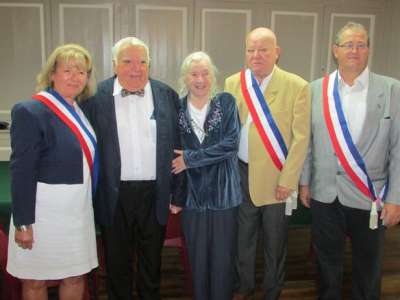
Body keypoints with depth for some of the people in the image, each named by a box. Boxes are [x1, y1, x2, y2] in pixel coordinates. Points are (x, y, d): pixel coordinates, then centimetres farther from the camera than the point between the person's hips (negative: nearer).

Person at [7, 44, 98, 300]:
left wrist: (89, 204, 15)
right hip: (44, 210, -6)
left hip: (79, 209, 6)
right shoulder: (30, 111, -14)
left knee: (76, 277, 17)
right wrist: (23, 223, -15)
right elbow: (22, 172, -16)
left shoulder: (82, 112, 6)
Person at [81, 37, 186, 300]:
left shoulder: (167, 95, 1)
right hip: (114, 196, -1)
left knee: (152, 259, 18)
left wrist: (178, 194, 2)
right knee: (117, 261, 16)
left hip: (155, 194, 1)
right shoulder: (96, 96, -3)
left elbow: (178, 148, 2)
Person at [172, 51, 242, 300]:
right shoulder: (177, 107, 1)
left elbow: (231, 144, -14)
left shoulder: (226, 102, -3)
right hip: (193, 194, 2)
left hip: (224, 193, -1)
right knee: (198, 258, 14)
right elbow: (174, 153, 8)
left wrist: (189, 158, -14)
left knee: (223, 257, 9)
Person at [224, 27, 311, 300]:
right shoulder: (232, 83, 2)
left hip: (276, 178, -2)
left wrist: (287, 180, -12)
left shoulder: (297, 86, -7)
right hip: (241, 175, 3)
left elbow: (301, 138, -9)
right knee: (243, 236, 18)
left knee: (275, 241, 13)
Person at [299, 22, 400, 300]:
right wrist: (304, 182, 5)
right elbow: (307, 140, 4)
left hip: (369, 196, -1)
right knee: (327, 261, 18)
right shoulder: (316, 89, 1)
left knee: (367, 267, 16)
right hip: (324, 193, 2)